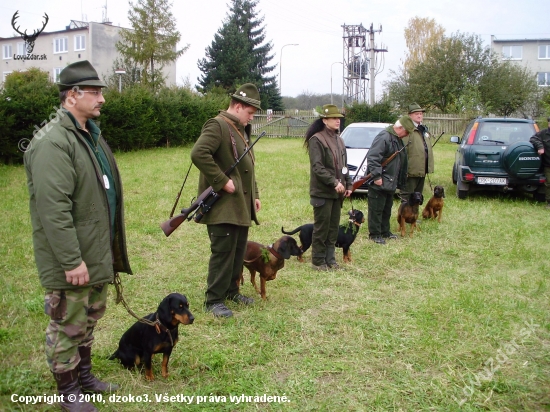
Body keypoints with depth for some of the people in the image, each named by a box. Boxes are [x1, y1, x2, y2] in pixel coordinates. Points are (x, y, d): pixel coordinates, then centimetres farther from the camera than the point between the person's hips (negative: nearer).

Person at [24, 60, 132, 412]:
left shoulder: (90, 135, 12)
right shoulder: (53, 142, -20)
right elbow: (53, 209, -26)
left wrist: (110, 248, 20)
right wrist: (72, 261, -25)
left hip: (97, 253, 10)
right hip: (71, 262, -9)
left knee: (89, 318, 22)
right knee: (68, 325, 6)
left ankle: (84, 375, 40)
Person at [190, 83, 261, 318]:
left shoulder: (242, 130, 19)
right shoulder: (217, 126, -13)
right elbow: (198, 154, -28)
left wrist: (254, 195, 18)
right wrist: (222, 182, -24)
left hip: (241, 205, 10)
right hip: (223, 205, -10)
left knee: (238, 251, 15)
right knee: (223, 252, -5)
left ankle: (231, 290, 29)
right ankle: (213, 300, 4)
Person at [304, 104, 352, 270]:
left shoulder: (339, 140, 15)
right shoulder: (316, 139, -10)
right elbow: (317, 167, -17)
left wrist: (348, 185, 10)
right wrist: (334, 182, -21)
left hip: (337, 192, 7)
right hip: (323, 192, -7)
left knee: (333, 227, 11)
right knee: (321, 228, 0)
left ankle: (330, 259, 21)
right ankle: (318, 261, 10)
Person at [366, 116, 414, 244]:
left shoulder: (398, 139, 15)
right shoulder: (384, 137, -18)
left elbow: (401, 161, 24)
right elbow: (372, 157, -25)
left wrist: (401, 180, 21)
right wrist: (376, 176, -26)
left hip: (390, 182, 10)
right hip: (379, 183, -10)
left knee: (387, 209, 18)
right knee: (376, 209, -1)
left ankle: (385, 231, 29)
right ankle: (374, 234, 7)